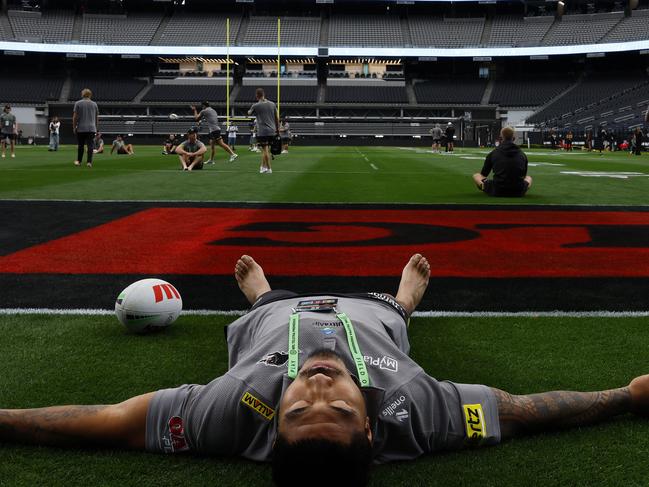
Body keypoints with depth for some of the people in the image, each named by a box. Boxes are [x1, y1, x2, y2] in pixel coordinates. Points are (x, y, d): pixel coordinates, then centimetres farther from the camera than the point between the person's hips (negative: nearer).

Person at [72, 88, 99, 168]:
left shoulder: (78, 103, 1)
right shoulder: (94, 104, 9)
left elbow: (75, 117, -2)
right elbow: (97, 117, 12)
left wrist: (74, 127, 4)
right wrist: (96, 128, 19)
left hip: (81, 128, -1)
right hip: (92, 128, 1)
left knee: (80, 145, 7)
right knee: (90, 145, -1)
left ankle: (79, 161, 16)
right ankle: (89, 162, -7)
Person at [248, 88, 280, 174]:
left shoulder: (256, 106, -7)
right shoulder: (272, 104, 6)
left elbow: (249, 113, 14)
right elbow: (277, 118, 9)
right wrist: (277, 129, 18)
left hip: (262, 131, -5)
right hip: (272, 131, 5)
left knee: (266, 150, -2)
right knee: (265, 150, 15)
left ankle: (269, 169, -1)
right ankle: (263, 166, 21)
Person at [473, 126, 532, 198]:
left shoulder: (493, 153, 2)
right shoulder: (522, 154, 8)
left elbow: (483, 175, 14)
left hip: (497, 192, -2)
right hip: (518, 193, 2)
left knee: (476, 175, 22)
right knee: (529, 178, 36)